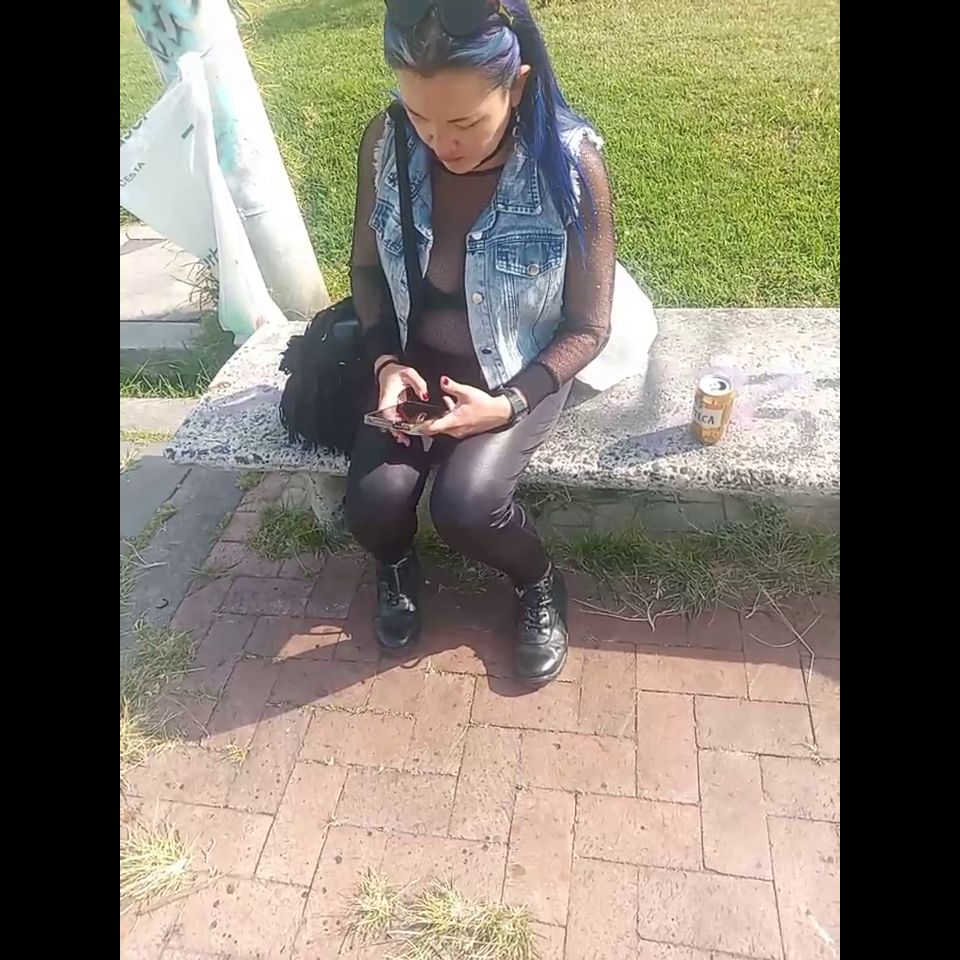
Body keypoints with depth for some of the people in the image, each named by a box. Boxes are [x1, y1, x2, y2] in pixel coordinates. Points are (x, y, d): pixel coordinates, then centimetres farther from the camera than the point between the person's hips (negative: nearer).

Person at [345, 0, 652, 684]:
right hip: (418, 361, 3)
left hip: (524, 371, -2)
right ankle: (397, 566, 20)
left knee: (465, 506, -26)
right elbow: (368, 267, 2)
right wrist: (387, 362, -13)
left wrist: (509, 403, -25)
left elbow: (588, 326, -13)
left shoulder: (571, 164, -22)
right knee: (373, 503, -19)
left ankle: (539, 584, 10)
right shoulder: (386, 143, -14)